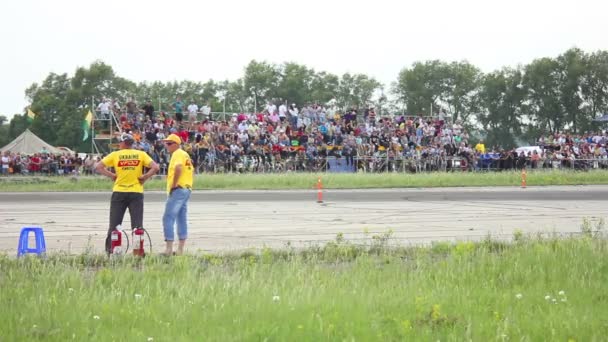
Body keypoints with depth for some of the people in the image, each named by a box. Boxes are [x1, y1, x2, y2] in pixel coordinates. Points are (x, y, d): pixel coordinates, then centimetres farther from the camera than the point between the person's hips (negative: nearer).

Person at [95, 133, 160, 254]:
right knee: (137, 224, 3)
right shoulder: (141, 154, 0)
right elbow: (155, 167, -10)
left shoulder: (115, 155, -1)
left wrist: (112, 175, 1)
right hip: (136, 193, 0)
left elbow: (98, 167, -4)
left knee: (114, 223, 7)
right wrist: (144, 177, -1)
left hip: (119, 192, 0)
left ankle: (110, 249, 7)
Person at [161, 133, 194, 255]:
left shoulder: (178, 154, -11)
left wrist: (173, 185, -21)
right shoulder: (185, 154, 20)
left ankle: (169, 249, -16)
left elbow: (178, 168, -29)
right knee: (182, 219, 12)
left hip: (178, 190, -10)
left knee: (168, 218, -11)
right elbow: (191, 170, 26)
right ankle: (180, 249, 14)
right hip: (187, 189, 10)